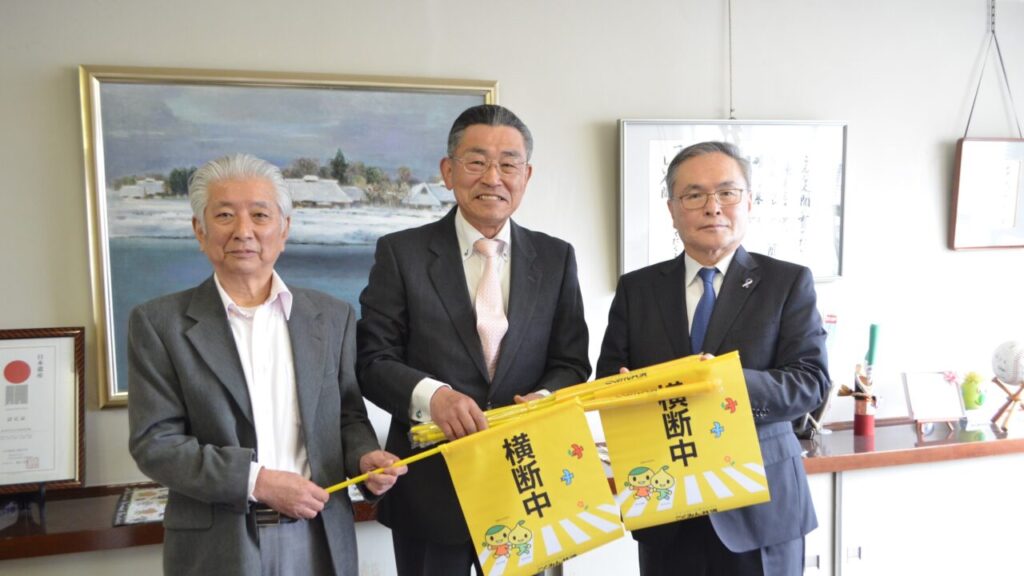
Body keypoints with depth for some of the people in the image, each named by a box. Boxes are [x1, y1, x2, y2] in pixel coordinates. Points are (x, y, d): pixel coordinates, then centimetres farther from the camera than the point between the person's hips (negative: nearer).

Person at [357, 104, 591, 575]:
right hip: (429, 489, -2)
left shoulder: (556, 258, 4)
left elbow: (572, 363, 4)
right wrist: (430, 394, -26)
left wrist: (546, 398, -18)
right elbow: (372, 360, -6)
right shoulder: (401, 253, -3)